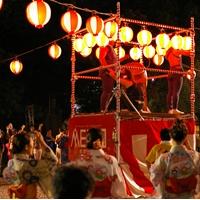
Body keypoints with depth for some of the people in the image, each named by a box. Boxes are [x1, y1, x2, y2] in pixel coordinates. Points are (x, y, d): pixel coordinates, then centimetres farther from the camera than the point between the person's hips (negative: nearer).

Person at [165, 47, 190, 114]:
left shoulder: (168, 53, 14)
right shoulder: (176, 51, -8)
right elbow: (188, 53, -15)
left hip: (171, 73, 8)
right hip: (177, 72, -8)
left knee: (170, 92, 5)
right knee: (176, 92, -11)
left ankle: (170, 109, 4)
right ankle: (175, 109, -17)